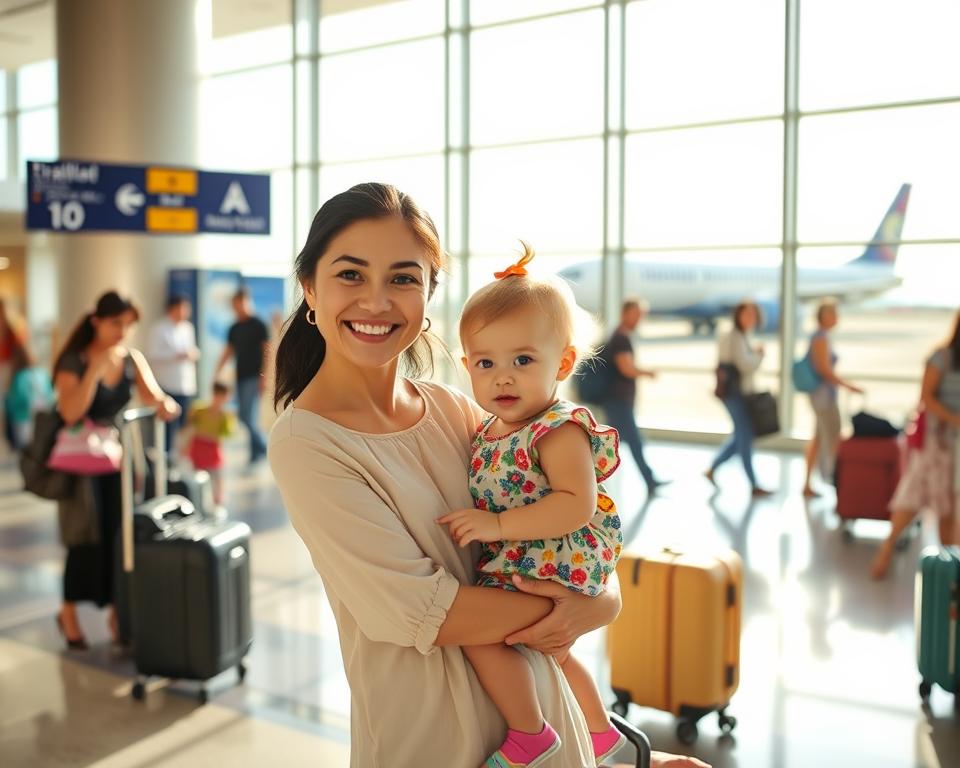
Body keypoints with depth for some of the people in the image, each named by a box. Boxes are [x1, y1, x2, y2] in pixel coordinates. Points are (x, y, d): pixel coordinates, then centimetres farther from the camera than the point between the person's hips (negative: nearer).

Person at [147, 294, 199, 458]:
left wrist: (194, 353, -2)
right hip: (168, 385, -6)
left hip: (187, 384, 6)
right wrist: (177, 355, -19)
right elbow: (152, 354, -13)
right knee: (170, 425, -7)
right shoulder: (159, 329, -6)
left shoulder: (188, 328, 14)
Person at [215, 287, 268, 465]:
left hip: (254, 377, -7)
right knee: (243, 415, 7)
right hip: (240, 376, 7)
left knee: (248, 415, -13)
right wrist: (216, 373, 11)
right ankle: (261, 448, 16)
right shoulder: (234, 328, 14)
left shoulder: (258, 325, -5)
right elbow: (228, 351, 19)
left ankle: (261, 448, 1)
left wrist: (264, 376, -15)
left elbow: (267, 350, -9)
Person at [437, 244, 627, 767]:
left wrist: (498, 525, -33)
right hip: (516, 565, 10)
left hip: (555, 564, -10)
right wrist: (472, 519, 3)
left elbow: (576, 506, -32)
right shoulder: (490, 430, 4)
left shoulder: (559, 431, -23)